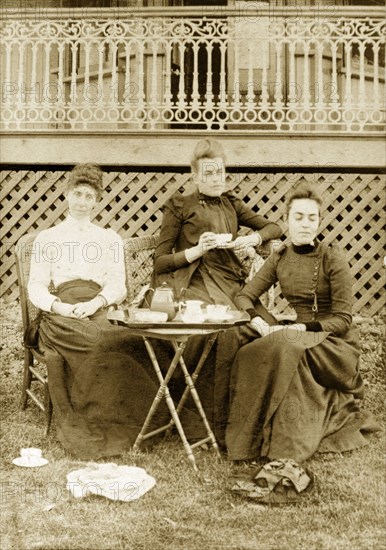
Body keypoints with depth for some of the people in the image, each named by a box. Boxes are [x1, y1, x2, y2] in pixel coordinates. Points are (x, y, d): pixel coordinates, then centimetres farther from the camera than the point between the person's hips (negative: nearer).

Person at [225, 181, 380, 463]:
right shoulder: (280, 257, 5)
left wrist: (302, 328, -27)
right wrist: (259, 322, -19)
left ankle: (287, 450, -28)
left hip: (334, 344, -4)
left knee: (285, 350, -35)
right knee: (250, 352, -27)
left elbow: (342, 320, -12)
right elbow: (245, 296, 3)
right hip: (296, 335, 4)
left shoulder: (333, 258, -9)